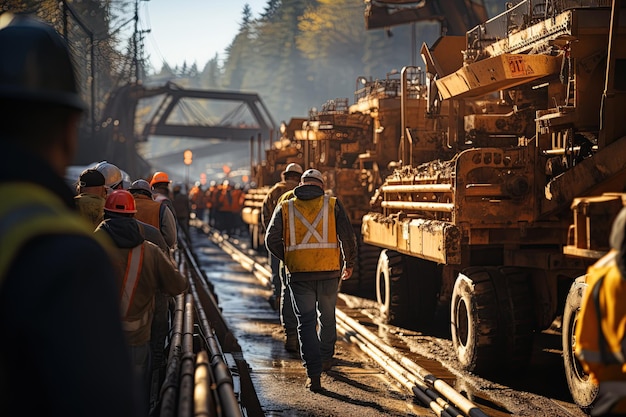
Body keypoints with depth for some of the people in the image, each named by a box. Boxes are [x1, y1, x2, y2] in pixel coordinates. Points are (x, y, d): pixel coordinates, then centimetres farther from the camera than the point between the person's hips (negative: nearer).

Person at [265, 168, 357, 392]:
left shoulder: (285, 208, 7)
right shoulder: (333, 205, 4)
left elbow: (272, 240, 0)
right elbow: (348, 236, -2)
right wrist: (349, 263, 12)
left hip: (299, 273, 0)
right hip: (329, 272, 0)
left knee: (306, 322, 3)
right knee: (327, 317, 22)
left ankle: (313, 373, -7)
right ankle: (326, 358, 38)